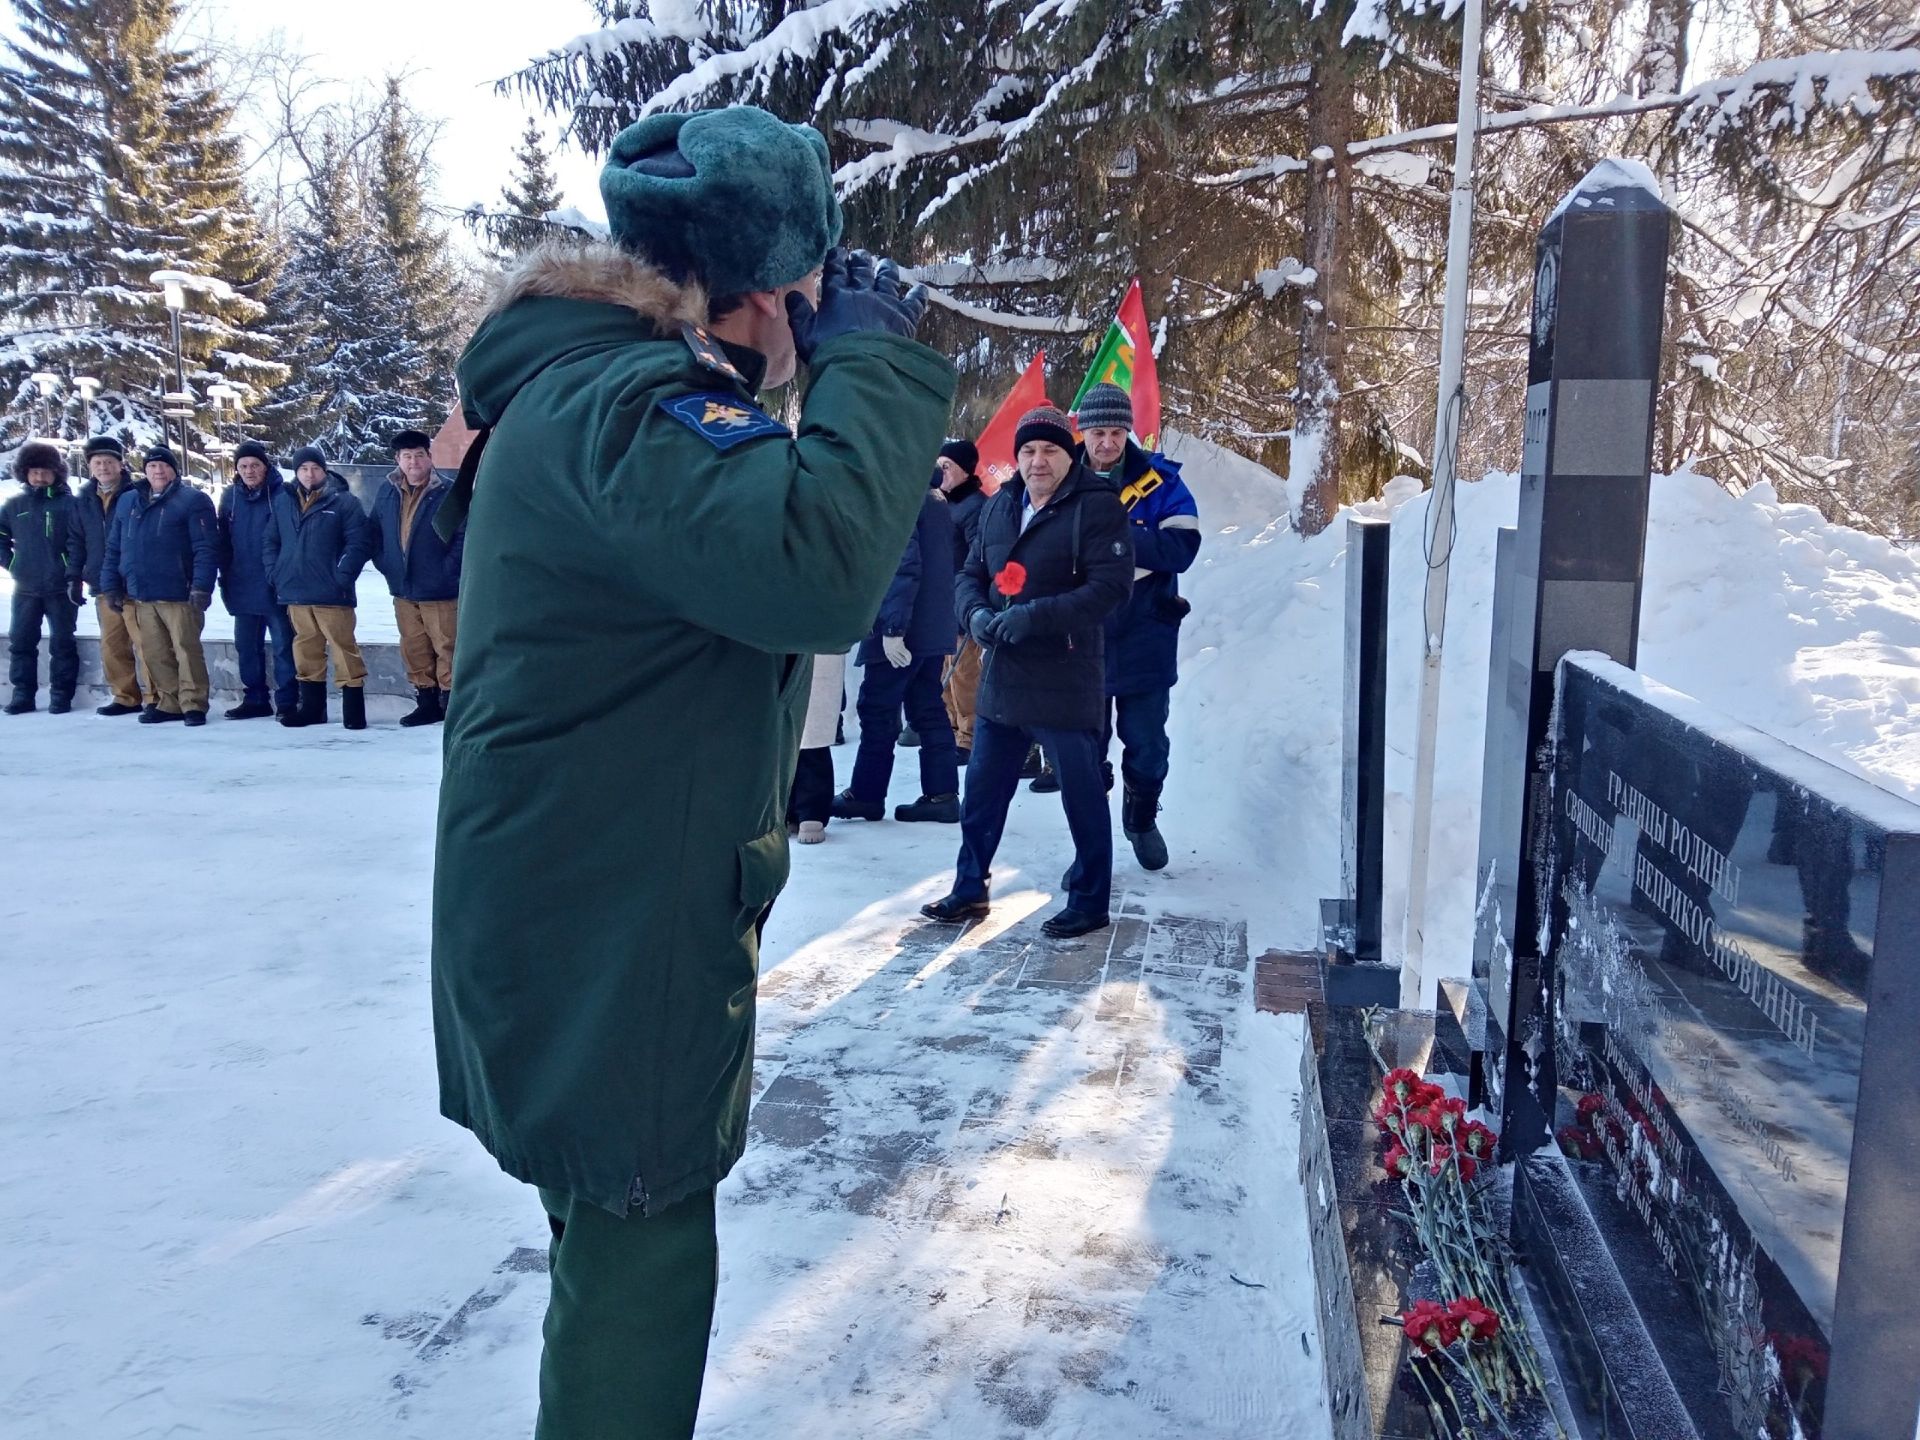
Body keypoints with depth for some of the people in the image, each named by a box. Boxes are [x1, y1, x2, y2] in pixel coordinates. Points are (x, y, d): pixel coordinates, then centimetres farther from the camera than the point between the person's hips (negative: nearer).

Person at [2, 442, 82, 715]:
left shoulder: (67, 503, -3)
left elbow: (76, 544, -10)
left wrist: (74, 578, -17)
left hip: (60, 588, -4)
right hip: (24, 588, 4)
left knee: (62, 643, 2)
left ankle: (61, 695, 8)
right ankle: (23, 694, 13)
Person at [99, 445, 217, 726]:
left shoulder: (193, 501, -2)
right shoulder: (129, 504, 17)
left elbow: (206, 548, -11)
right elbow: (114, 549, 19)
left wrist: (202, 587, -19)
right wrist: (111, 586, 11)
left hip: (179, 595, -6)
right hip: (141, 595, 6)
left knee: (187, 650, -5)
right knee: (154, 654, 8)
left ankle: (193, 704, 1)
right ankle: (169, 703, 16)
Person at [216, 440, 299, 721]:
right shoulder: (231, 497, 8)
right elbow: (224, 542, 13)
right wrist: (226, 579, 8)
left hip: (276, 587, -6)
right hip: (243, 589, 6)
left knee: (283, 645, 0)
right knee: (246, 646, 12)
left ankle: (287, 701, 5)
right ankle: (255, 699, 21)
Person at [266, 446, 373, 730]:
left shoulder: (343, 501, -2)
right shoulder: (282, 501, 12)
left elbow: (360, 542, -8)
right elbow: (271, 542, 17)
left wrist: (343, 576, -14)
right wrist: (276, 574, 5)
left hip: (331, 593, -5)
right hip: (295, 592, 5)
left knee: (343, 645, -6)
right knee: (306, 648, 11)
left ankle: (353, 707, -1)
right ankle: (312, 706, 20)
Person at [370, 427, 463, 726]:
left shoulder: (447, 493, -10)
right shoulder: (388, 492, 9)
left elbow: (465, 535, -12)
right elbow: (375, 531, 18)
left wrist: (447, 569, -15)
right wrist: (384, 564, 8)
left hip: (440, 590, -6)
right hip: (403, 589, 6)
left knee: (446, 648, -2)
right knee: (414, 650, 11)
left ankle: (450, 700, 5)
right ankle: (426, 702, 21)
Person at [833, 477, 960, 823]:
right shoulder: (936, 499, 13)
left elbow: (904, 566, -22)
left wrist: (892, 627, -23)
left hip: (904, 629, -9)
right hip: (932, 628, 9)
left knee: (877, 712, 2)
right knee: (928, 710, 10)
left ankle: (866, 794, 10)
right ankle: (942, 794, 10)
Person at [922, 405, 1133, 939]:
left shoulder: (1097, 506, -10)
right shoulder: (1000, 506, 11)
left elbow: (1110, 587, -18)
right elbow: (970, 573, 15)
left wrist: (1034, 617, -24)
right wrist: (976, 613, -8)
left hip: (1065, 683, -7)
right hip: (1001, 676, 7)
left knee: (1082, 795, 5)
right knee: (982, 790, 15)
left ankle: (1090, 902, 19)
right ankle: (969, 889, 29)